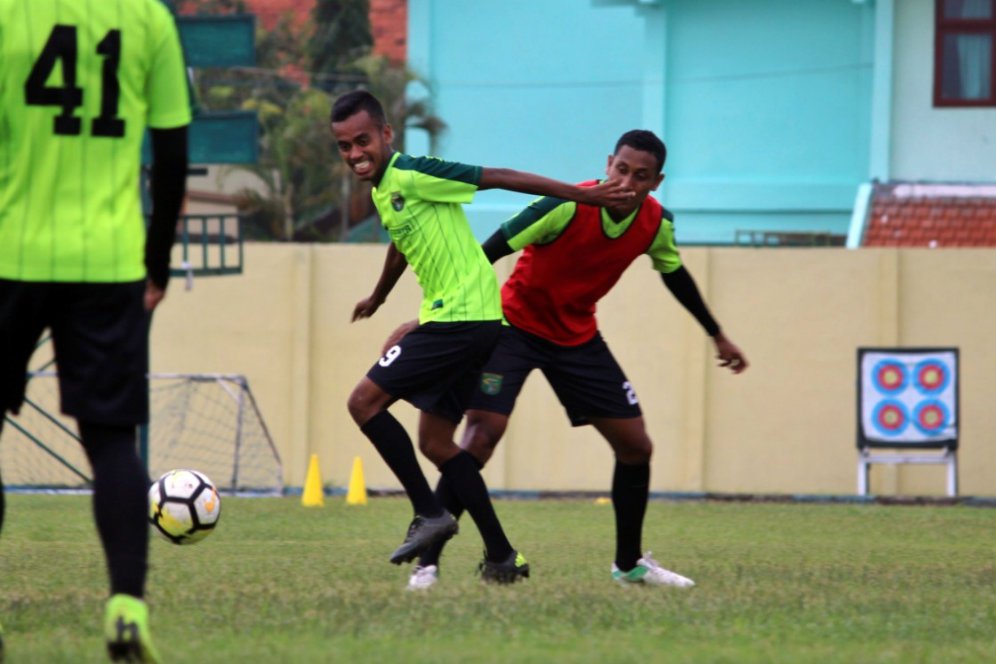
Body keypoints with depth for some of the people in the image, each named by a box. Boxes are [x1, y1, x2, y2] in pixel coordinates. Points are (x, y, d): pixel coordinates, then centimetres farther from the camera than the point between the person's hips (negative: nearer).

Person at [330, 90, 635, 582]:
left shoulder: (411, 174, -14)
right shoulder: (382, 189, 14)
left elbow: (498, 178, -15)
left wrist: (582, 195, -16)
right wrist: (377, 298, 54)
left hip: (462, 317, -10)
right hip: (447, 320, 10)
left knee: (365, 401, -11)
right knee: (435, 442, 10)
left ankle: (429, 514, -7)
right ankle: (501, 555, 12)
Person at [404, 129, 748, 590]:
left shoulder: (656, 224, -11)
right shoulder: (567, 207, -28)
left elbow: (674, 274, 12)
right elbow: (486, 254, -25)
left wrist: (717, 336, 23)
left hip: (578, 336, 6)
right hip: (515, 324, -6)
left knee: (636, 447, 4)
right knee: (480, 437, -22)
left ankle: (629, 563, 24)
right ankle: (427, 563, -16)